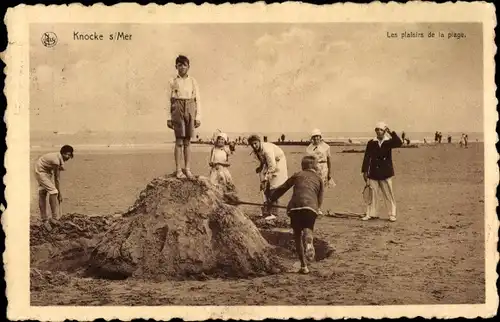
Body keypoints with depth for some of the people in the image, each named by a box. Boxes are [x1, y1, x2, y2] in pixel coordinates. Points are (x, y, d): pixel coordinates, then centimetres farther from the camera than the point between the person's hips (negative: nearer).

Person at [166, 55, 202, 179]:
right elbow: (169, 100, 5)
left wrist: (198, 117, 1)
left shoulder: (193, 81, 8)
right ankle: (178, 170, -1)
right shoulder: (173, 81, 5)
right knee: (179, 141, -4)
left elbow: (198, 100, 8)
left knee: (187, 141, 4)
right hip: (178, 110, -2)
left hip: (190, 111, 2)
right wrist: (169, 118, 0)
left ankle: (188, 169, 8)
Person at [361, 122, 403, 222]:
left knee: (389, 194, 1)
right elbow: (367, 157, 3)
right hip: (373, 173, 1)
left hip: (386, 173, -1)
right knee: (372, 194, 3)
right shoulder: (371, 143, 4)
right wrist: (365, 171, -2)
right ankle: (370, 214, 10)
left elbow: (399, 143, -18)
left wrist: (391, 132, -24)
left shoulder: (388, 142, 2)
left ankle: (392, 214, 7)